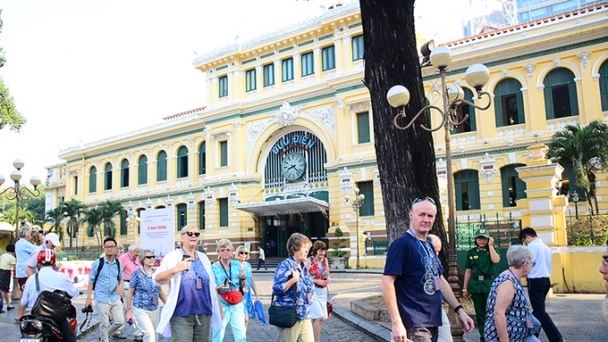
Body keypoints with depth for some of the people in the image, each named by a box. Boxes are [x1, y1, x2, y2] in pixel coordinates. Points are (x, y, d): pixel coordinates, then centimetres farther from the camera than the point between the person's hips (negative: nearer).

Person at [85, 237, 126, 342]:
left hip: (115, 298, 4)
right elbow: (91, 281, -3)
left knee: (120, 321, 4)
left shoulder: (118, 263, 4)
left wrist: (120, 286, -5)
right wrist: (88, 298, -6)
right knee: (105, 324, 2)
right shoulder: (97, 263, -7)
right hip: (102, 299, -4)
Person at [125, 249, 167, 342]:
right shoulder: (137, 274, -10)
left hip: (154, 310, 5)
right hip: (140, 310, -5)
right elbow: (130, 293, -5)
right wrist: (129, 310, -6)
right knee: (150, 334, -18)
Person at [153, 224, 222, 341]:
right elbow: (157, 279, -8)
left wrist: (218, 308, 16)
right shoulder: (172, 256, -1)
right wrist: (175, 269, -23)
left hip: (204, 314, 5)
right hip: (181, 315, -4)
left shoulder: (204, 258, 12)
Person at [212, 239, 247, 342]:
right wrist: (219, 287, -21)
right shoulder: (214, 268, -5)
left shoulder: (237, 265, 6)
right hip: (221, 306, -3)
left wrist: (243, 278, -8)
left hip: (237, 305, 3)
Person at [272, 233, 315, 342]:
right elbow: (277, 289, -20)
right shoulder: (285, 265, -12)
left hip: (305, 316, 8)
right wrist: (294, 279, -22)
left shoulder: (304, 266, 11)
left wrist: (309, 296, 11)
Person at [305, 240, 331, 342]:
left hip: (323, 291, 7)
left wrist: (327, 280, -3)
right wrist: (317, 281, -20)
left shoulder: (325, 260, 7)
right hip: (313, 291, -6)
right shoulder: (309, 261, -12)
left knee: (320, 318, 9)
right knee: (318, 317, -15)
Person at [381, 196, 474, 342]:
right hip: (414, 325, -9)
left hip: (432, 322, 9)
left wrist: (459, 310, 13)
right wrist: (396, 323, -24)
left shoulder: (429, 246, 13)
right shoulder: (402, 243, -14)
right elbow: (387, 282, -20)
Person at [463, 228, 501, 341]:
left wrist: (490, 245, -10)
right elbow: (468, 272, 9)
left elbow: (496, 260, -19)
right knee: (480, 314, 8)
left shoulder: (492, 250, 5)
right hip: (476, 285, 2)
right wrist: (465, 289, 7)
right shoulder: (471, 253, 7)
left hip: (490, 284, -2)